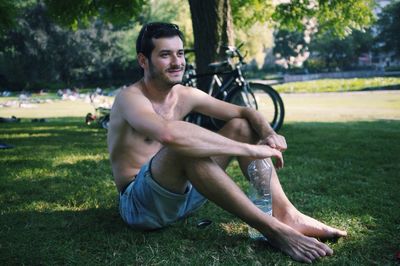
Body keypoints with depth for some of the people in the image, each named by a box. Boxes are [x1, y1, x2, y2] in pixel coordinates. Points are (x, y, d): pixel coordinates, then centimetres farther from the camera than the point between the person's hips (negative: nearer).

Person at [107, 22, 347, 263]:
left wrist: (269, 133, -18)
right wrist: (250, 149, -37)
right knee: (183, 142, -37)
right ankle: (273, 229, -32)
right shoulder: (131, 98, -19)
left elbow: (246, 112, 6)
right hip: (140, 204, -7)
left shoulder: (186, 96, 3)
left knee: (240, 125, 0)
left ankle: (286, 214, -12)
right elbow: (169, 134, -41)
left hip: (182, 192, 8)